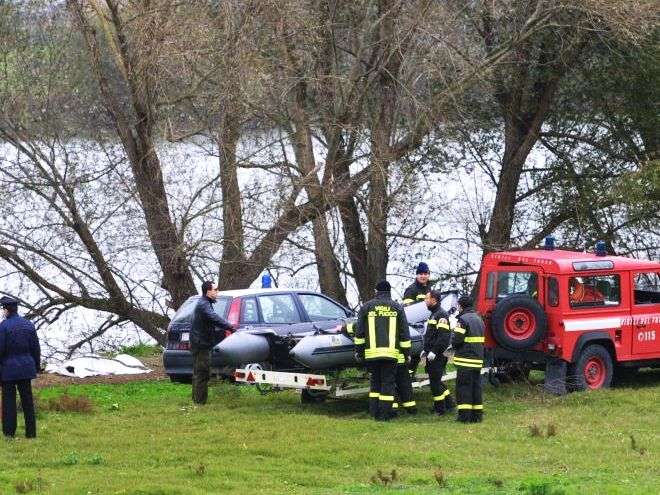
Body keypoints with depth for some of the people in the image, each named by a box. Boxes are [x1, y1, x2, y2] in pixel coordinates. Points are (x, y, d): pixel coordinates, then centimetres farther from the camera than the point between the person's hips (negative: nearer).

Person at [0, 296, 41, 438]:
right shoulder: (29, 325, 4)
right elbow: (35, 348, 8)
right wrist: (37, 366, 17)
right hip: (26, 367, 5)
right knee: (27, 399, 9)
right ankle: (31, 432, 10)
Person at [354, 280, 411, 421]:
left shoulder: (366, 307, 5)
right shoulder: (397, 308, 5)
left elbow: (359, 332, 6)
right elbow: (404, 333, 7)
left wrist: (358, 351, 14)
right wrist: (407, 353, 13)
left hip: (372, 353, 1)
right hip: (391, 352, -1)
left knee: (375, 381, 13)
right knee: (387, 383, 3)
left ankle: (374, 412, 13)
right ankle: (385, 413, 0)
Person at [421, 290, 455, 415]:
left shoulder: (441, 315, -15)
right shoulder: (433, 314, 18)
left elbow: (444, 336, -24)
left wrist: (434, 352, -25)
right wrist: (425, 350, 22)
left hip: (437, 356, -10)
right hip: (431, 355, 10)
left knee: (435, 382, -6)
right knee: (436, 381, 15)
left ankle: (440, 408, 1)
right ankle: (449, 404, 22)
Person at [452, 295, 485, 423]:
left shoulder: (463, 319, -12)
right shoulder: (479, 319, 15)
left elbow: (457, 339, -17)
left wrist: (454, 346, 4)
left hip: (465, 359, -7)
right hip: (478, 359, 7)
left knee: (463, 388, -3)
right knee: (476, 386, 12)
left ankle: (464, 415, -5)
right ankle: (477, 415, 13)